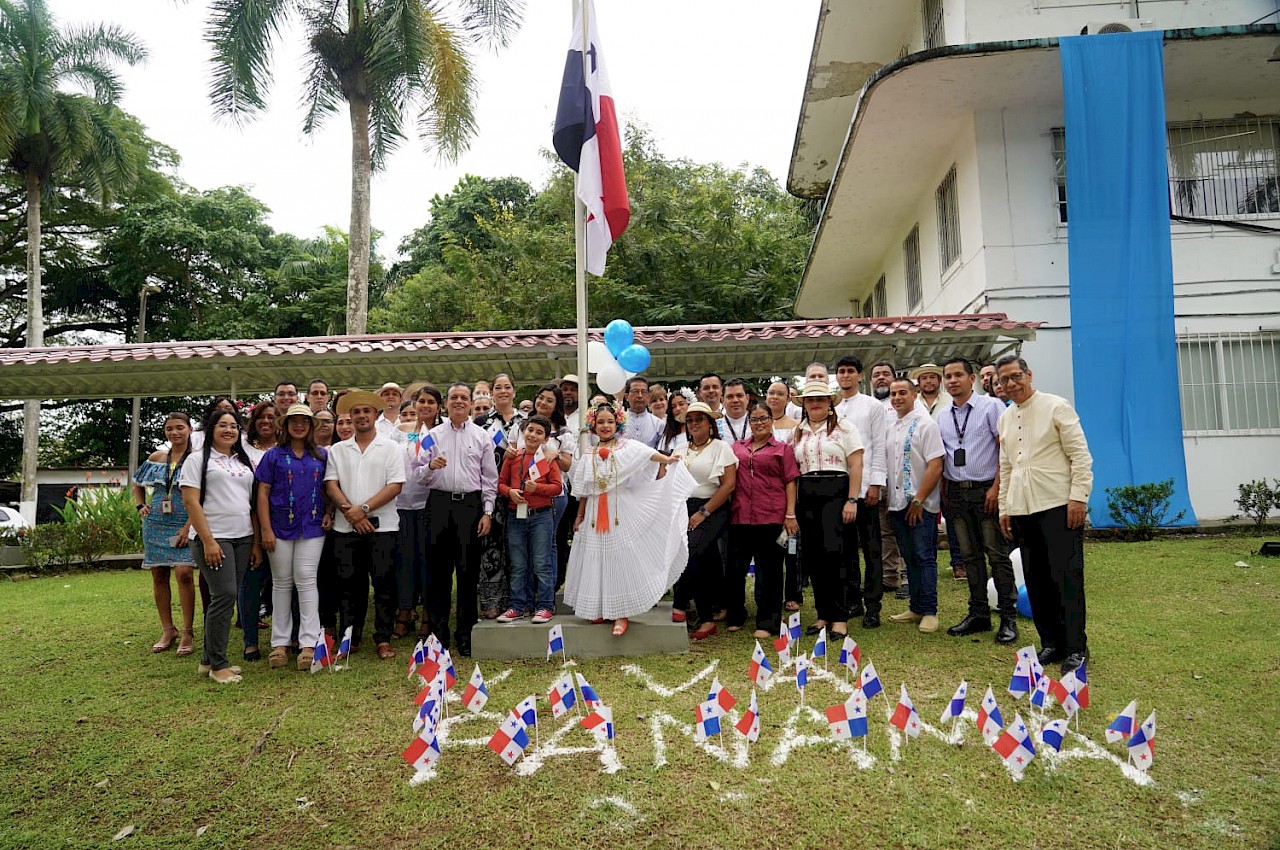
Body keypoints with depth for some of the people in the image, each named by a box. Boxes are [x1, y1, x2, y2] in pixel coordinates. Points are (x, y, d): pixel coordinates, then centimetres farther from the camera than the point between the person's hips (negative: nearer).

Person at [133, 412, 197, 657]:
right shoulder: (157, 458, 11)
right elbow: (138, 485, 26)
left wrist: (188, 526, -16)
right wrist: (140, 506, 10)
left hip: (185, 525, -5)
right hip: (156, 524, 5)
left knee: (183, 573, -15)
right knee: (159, 575, 7)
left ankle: (188, 632, -5)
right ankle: (168, 630, 18)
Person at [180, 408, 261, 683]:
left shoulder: (244, 462, 18)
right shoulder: (198, 460, 1)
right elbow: (191, 501, -8)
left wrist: (256, 542, 10)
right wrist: (208, 540, -16)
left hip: (243, 538, 6)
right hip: (212, 539, -6)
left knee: (227, 597, 6)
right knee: (225, 595, -13)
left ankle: (208, 659, 16)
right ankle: (217, 664, -3)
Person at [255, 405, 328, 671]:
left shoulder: (321, 456, 9)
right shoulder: (273, 455, 3)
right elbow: (263, 493, 0)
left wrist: (329, 512, -4)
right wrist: (265, 529, -7)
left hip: (312, 527, 0)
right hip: (280, 527, 0)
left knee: (306, 580, -3)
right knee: (282, 582, 8)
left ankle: (308, 643, -2)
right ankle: (280, 643, 16)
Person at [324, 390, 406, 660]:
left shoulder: (390, 448, 4)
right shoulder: (338, 450, 12)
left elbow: (395, 485, -6)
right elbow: (331, 484, 3)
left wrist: (364, 508, -13)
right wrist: (349, 510, -12)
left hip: (382, 526, -2)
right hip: (346, 527, 2)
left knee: (384, 583, -1)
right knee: (349, 584, 7)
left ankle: (383, 639, 9)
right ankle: (350, 638, 19)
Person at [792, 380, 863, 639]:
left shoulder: (843, 428, 3)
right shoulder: (797, 433, 16)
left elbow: (855, 466, -3)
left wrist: (851, 500, -11)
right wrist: (791, 505, 8)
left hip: (836, 492, -5)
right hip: (806, 496, 5)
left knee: (832, 550, -14)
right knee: (811, 556, 4)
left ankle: (840, 617, -4)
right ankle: (824, 613, 17)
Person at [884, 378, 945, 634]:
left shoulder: (925, 424, -7)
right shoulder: (890, 428, 12)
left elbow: (935, 465, -13)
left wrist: (918, 500, -15)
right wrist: (886, 499, 9)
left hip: (921, 504, -6)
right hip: (897, 503, 6)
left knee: (925, 557, -2)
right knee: (909, 558, 12)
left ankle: (929, 612, 5)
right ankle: (916, 608, 20)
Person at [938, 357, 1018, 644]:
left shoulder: (991, 406, -3)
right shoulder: (943, 418, 13)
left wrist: (996, 487, -14)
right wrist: (944, 495, 6)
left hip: (986, 490, -5)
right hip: (956, 492, 5)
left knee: (997, 554, -3)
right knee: (970, 556, 10)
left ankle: (1008, 617, 4)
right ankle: (978, 614, 17)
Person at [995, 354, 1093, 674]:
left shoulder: (1056, 407, -3)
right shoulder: (1005, 418, 15)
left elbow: (1081, 455, -6)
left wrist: (1078, 497, -14)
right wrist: (1004, 508, 15)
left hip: (1058, 505, -6)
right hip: (1022, 509, 6)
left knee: (1066, 576, -5)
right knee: (1036, 580, 9)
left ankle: (1075, 648, 4)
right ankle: (1051, 643, 19)